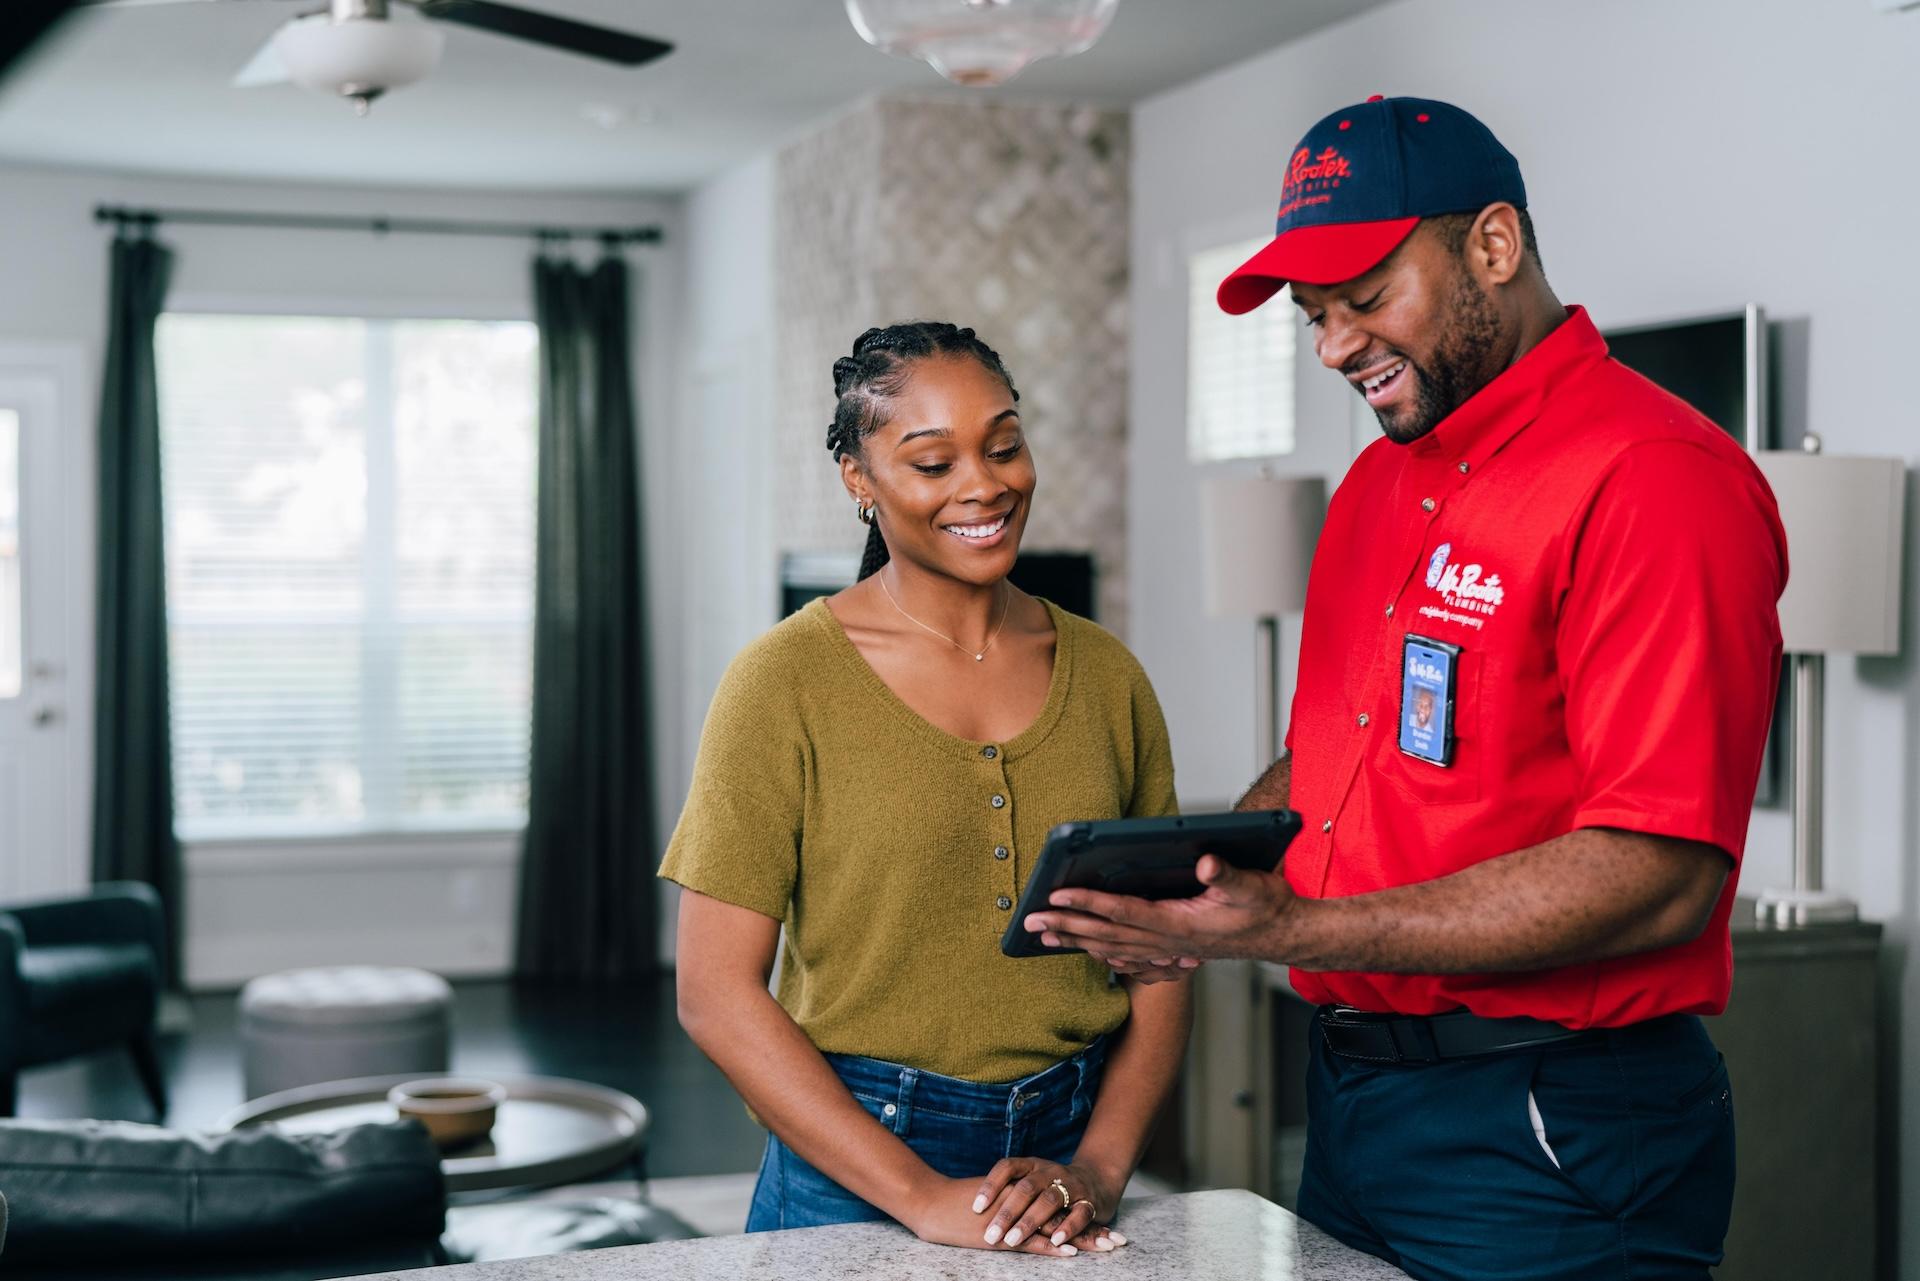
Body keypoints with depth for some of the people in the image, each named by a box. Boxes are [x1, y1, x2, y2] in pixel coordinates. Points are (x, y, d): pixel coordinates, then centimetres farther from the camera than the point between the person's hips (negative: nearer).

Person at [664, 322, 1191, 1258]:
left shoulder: (1106, 676, 3)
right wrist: (922, 1197, -16)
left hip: (1071, 1151, 3)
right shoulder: (787, 680, -8)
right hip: (853, 1172, -3)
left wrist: (1097, 1171, -10)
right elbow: (718, 991, -11)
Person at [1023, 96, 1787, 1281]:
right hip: (1347, 1109, 8)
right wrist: (1210, 867, 1)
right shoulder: (1378, 486, 14)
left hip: (1543, 1139, -8)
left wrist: (1288, 931, -26)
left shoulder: (1653, 478, -16)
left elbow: (1661, 877, -23)